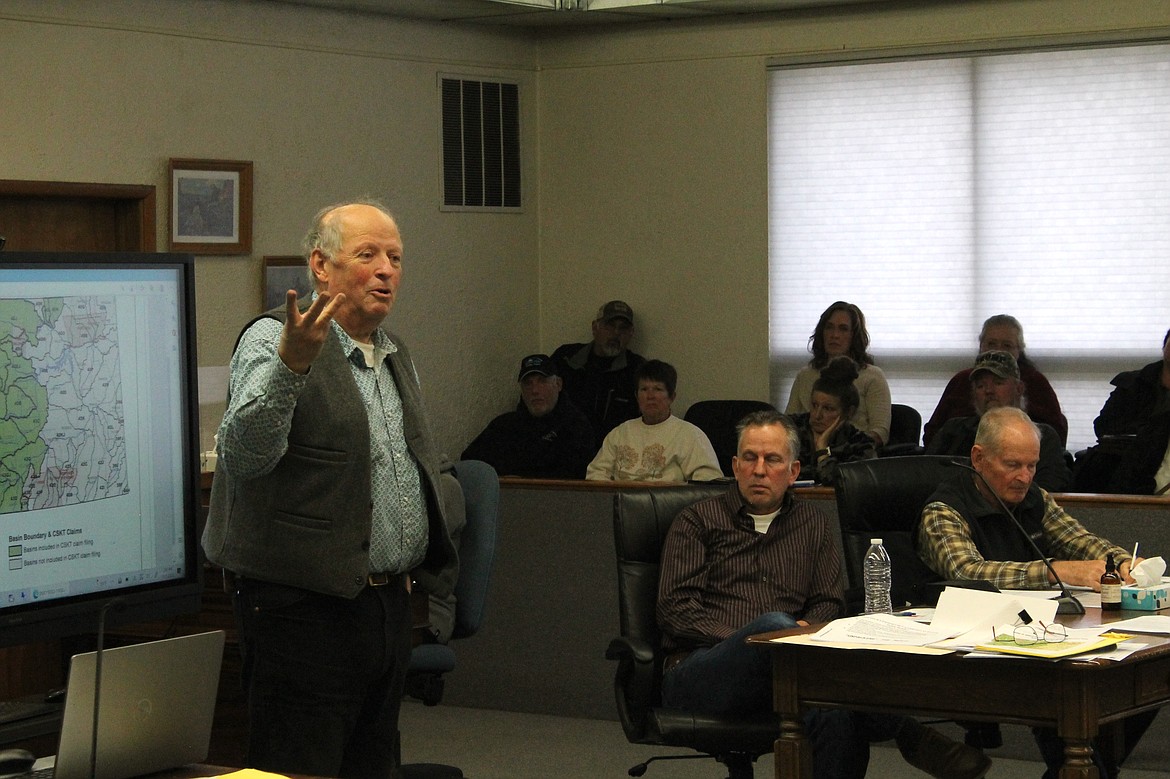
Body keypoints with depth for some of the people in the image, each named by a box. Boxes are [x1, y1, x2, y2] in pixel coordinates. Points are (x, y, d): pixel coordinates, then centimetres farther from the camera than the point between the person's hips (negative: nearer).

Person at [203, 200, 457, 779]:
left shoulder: (394, 353, 16)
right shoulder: (273, 339, -9)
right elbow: (242, 458, -25)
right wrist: (291, 365, -37)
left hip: (389, 599, 8)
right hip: (306, 605, -8)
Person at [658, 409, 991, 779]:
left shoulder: (813, 526, 24)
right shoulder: (697, 522, 14)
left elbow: (828, 604, 16)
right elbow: (675, 609, 2)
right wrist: (749, 639, -11)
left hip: (776, 674, 2)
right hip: (696, 674, -2)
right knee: (773, 624, -37)